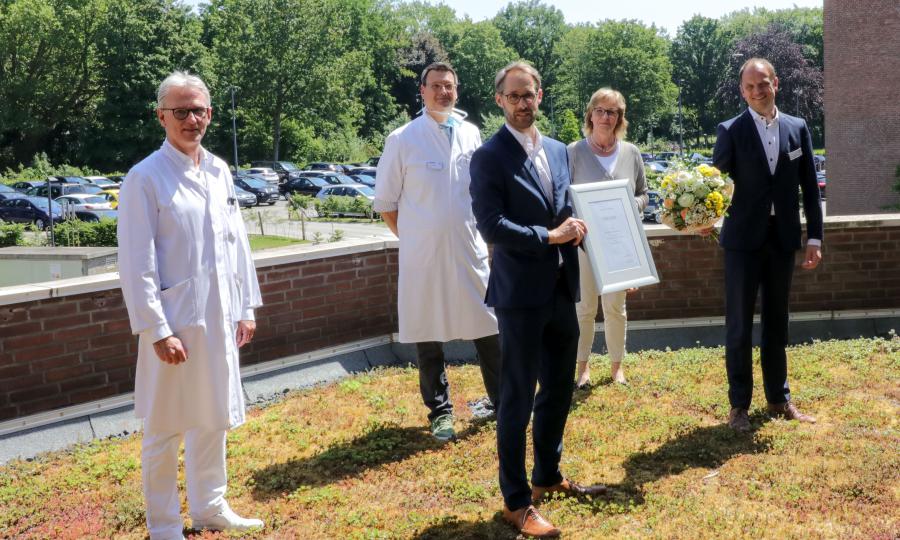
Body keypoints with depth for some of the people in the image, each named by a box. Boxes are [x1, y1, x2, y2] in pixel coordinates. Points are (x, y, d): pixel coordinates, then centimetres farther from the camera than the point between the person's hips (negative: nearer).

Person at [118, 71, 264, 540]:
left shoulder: (219, 171, 8)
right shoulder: (145, 178, -10)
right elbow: (136, 264, -13)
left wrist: (245, 308, 12)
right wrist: (157, 331, -16)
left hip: (220, 320, 6)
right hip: (174, 324, -6)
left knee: (214, 420, 17)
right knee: (166, 431, 6)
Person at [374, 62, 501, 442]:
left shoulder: (470, 135, 5)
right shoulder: (402, 140, -5)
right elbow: (385, 203, 1)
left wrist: (483, 234, 10)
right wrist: (413, 238, 1)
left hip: (470, 252, 3)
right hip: (422, 257, -2)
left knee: (488, 329, 7)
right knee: (428, 337, 7)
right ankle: (440, 412, 21)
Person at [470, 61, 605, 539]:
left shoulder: (558, 151, 13)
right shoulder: (489, 157, -9)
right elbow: (491, 226, -18)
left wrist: (574, 228, -2)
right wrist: (547, 237, -17)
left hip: (562, 288, 7)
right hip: (521, 292, -7)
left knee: (559, 390, 16)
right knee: (518, 397, 2)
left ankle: (548, 476, 34)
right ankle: (516, 500, 13)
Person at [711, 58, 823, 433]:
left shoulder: (797, 128, 6)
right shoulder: (731, 131, -4)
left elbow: (810, 187, 7)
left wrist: (815, 237, 3)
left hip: (783, 238, 3)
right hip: (744, 239, -3)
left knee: (776, 321, 13)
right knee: (739, 325, 0)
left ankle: (779, 398, 25)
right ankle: (739, 405, 10)